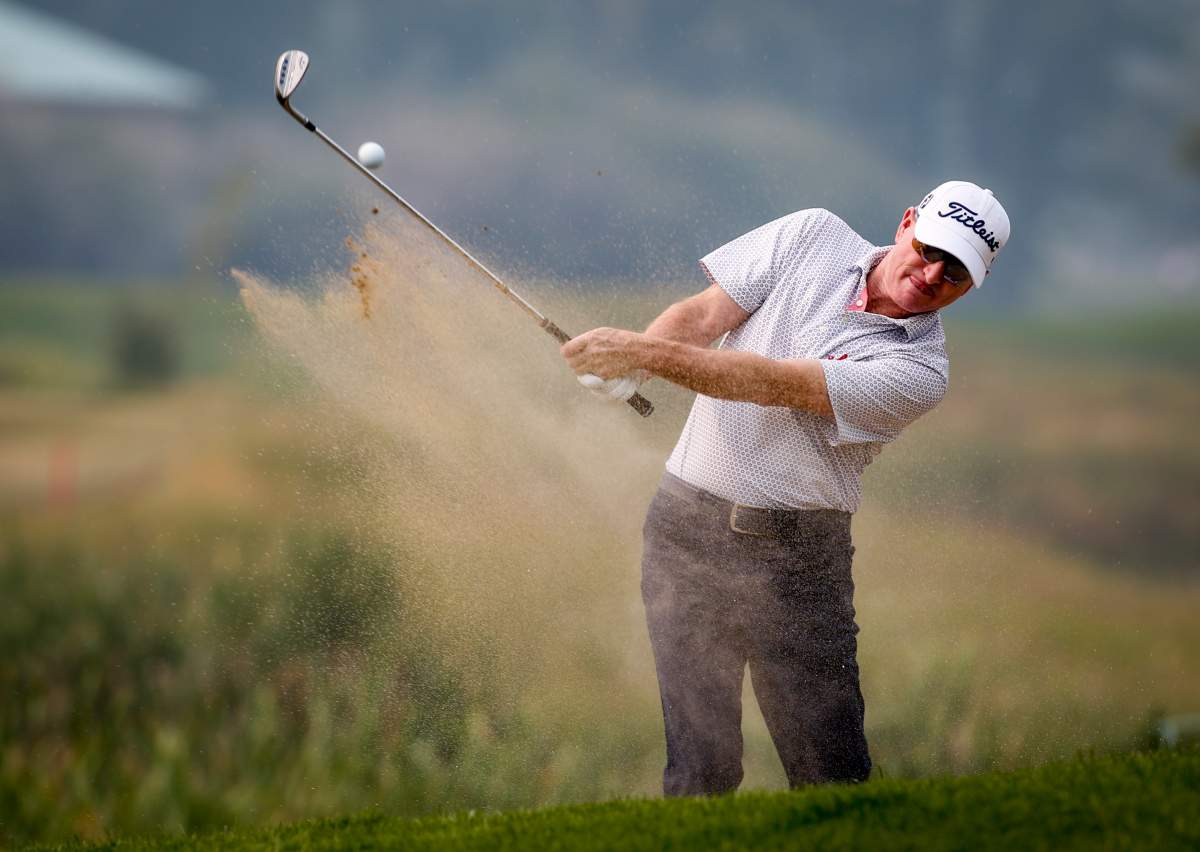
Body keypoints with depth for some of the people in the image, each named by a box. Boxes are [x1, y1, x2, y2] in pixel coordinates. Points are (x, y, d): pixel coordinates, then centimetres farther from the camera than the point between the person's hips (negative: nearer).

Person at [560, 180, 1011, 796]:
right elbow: (704, 313, 2)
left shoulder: (919, 371, -9)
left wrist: (652, 355, -25)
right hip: (684, 527, 2)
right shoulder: (815, 236, 5)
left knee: (832, 773, -6)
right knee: (698, 764, -3)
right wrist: (624, 361, -18)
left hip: (793, 553, -2)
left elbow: (774, 383, -18)